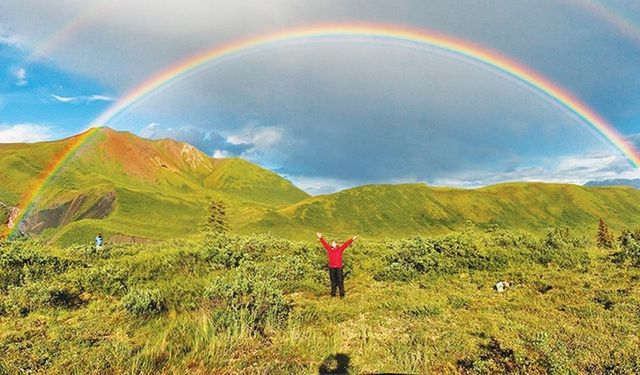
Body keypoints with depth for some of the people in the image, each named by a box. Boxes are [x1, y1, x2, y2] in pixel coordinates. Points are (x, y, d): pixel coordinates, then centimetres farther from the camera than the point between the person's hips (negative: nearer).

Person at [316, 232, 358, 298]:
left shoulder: (340, 249, 0)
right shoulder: (329, 249, 5)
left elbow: (346, 244, -7)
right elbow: (324, 243, 5)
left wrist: (352, 239, -14)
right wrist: (320, 238, 2)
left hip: (339, 268, -2)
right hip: (331, 268, 2)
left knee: (340, 282, 0)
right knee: (333, 282, 11)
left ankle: (342, 295, 9)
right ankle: (333, 294, 21)